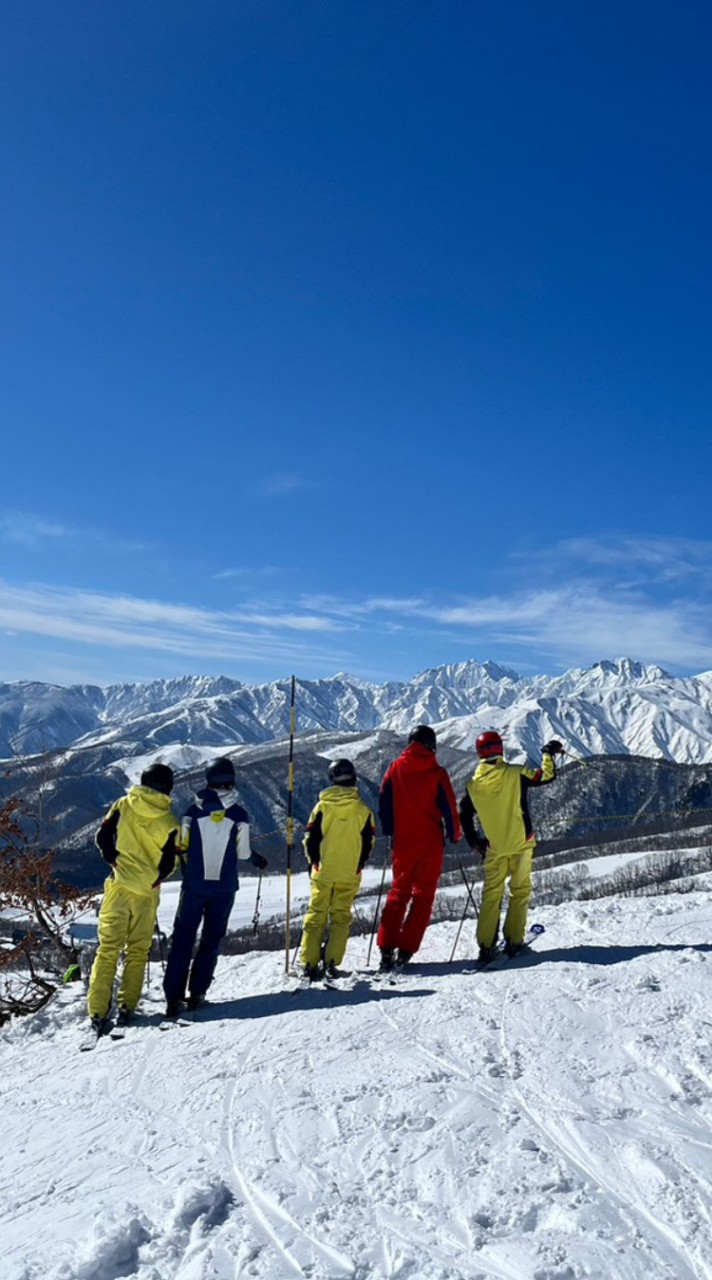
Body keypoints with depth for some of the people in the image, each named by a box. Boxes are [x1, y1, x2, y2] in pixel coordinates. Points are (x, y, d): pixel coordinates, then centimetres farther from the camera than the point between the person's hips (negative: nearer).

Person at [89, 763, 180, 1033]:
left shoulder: (123, 806, -3)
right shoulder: (169, 821, -7)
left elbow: (102, 837, -3)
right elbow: (168, 863, -4)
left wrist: (115, 861, 9)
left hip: (119, 886, 1)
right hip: (147, 892, 0)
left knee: (108, 949, 5)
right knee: (138, 951, 14)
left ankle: (98, 1013, 1)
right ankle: (127, 1007, 13)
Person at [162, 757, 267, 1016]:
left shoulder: (194, 810, -5)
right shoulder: (239, 813, -7)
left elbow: (182, 848, -1)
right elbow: (243, 853, -4)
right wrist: (257, 860, 17)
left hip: (194, 884, 0)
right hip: (224, 887, 0)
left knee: (183, 936, 7)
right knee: (212, 937, 13)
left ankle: (173, 996, 3)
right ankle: (197, 992, 13)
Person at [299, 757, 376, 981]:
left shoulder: (322, 805, -5)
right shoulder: (362, 809, -2)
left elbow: (310, 838, -1)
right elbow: (368, 842, 4)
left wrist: (313, 861, 14)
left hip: (323, 871, 0)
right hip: (349, 874, 0)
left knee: (316, 915, 8)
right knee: (341, 916, 9)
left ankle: (309, 963, 6)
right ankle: (331, 962, 1)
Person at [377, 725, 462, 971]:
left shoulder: (394, 769, 0)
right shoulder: (437, 773, -8)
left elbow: (384, 806, 4)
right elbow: (449, 807, -6)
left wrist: (390, 833, 17)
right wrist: (454, 834, 10)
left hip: (402, 843, 3)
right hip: (431, 843, -2)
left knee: (398, 893, 13)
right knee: (423, 896, 6)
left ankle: (387, 949, 4)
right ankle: (405, 950, -1)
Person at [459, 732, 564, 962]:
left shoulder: (474, 784, -2)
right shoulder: (515, 773, -12)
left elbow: (464, 816, 4)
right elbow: (546, 776, -7)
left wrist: (475, 842, 16)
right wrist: (549, 753, 9)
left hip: (494, 848, 2)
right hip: (521, 843, -2)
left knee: (491, 894, 10)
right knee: (520, 891, 12)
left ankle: (486, 945, 6)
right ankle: (514, 940, 11)